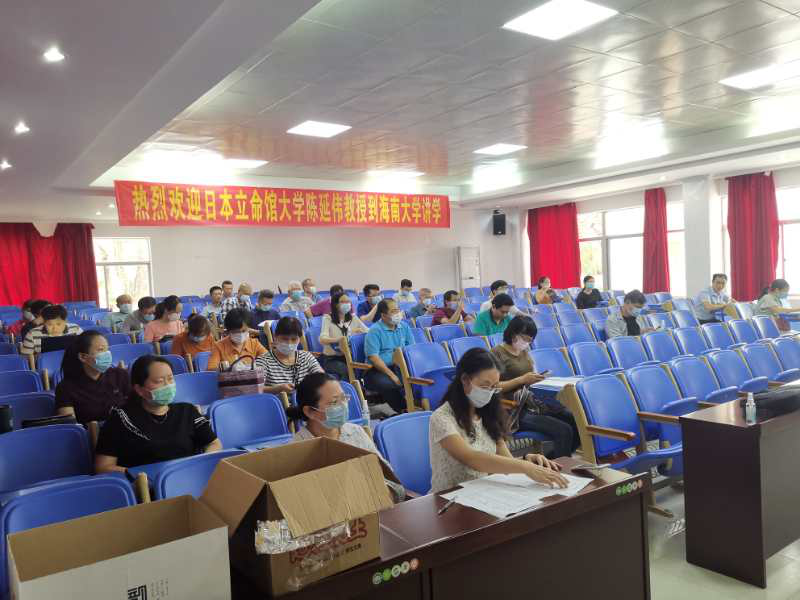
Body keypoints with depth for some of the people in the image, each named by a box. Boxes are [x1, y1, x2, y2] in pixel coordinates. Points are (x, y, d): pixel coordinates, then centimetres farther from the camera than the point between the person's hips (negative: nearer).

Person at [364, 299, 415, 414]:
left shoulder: (404, 327, 12)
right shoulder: (375, 331, -6)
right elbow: (373, 357, -14)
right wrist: (392, 375, -20)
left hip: (399, 368, 5)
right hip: (377, 370, -4)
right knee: (389, 384, -34)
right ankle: (403, 410, -12)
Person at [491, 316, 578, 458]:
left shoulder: (524, 351, 15)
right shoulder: (497, 353, -8)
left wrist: (534, 378, 1)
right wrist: (522, 379, -18)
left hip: (530, 403, 8)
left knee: (575, 422, -7)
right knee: (564, 431, -21)